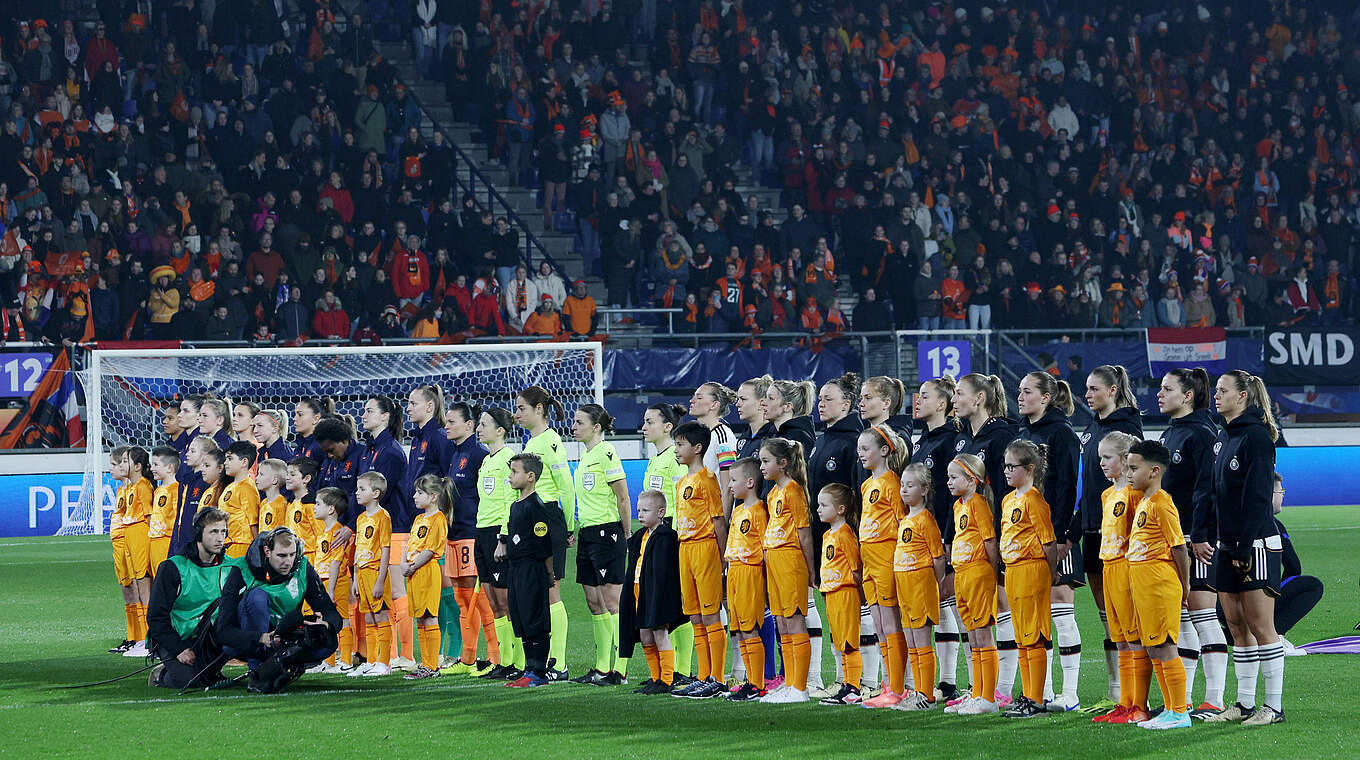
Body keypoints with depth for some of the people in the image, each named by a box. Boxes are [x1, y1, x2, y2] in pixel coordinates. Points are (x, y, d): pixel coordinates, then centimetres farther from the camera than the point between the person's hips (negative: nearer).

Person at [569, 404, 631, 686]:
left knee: (612, 601, -8)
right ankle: (602, 667, 14)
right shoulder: (584, 455, 15)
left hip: (607, 531, -9)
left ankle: (619, 669, -7)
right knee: (594, 602, 9)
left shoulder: (606, 453, -12)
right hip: (587, 533, 9)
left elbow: (623, 499, -11)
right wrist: (573, 530, 20)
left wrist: (626, 536, -9)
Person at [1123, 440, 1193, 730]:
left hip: (1159, 583, -10)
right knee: (1152, 649, 12)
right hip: (1142, 584, 10)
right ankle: (1171, 709, 18)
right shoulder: (1144, 501, 16)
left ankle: (1179, 713, -3)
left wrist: (1184, 586, -9)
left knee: (1165, 648, -7)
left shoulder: (1161, 503, -13)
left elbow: (1179, 546, -13)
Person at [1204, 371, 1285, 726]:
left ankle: (1274, 706, -1)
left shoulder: (1256, 437, -12)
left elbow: (1257, 497, -17)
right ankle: (1244, 703, 14)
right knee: (1237, 627, 9)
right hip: (1228, 545, 9)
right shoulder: (1224, 436, 15)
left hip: (1255, 544, -9)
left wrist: (1245, 548, -19)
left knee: (1260, 627, -6)